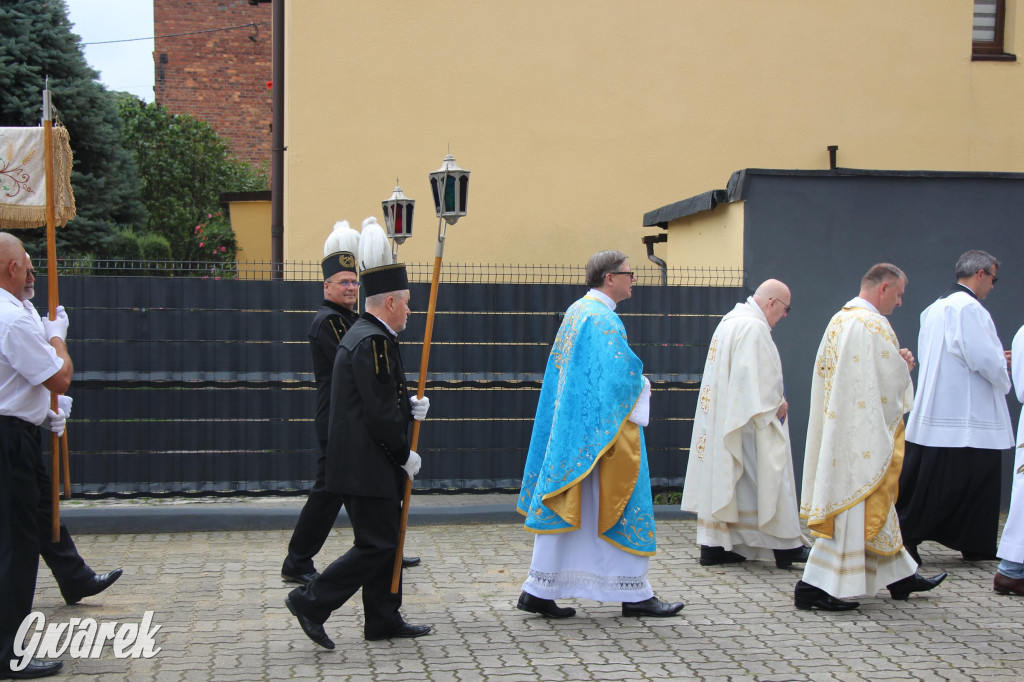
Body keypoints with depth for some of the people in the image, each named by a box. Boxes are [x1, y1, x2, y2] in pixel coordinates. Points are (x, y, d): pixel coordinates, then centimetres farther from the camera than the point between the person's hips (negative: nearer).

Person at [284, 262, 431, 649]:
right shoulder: (373, 342, -18)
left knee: (385, 542, 14)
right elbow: (379, 412, -22)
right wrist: (404, 455, -11)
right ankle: (311, 602, -2)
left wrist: (409, 407, 5)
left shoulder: (363, 336, 16)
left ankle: (383, 620, 21)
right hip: (368, 466, -11)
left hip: (367, 465, 11)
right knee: (377, 545, -7)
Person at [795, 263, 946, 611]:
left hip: (839, 424, 10)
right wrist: (903, 364, 5)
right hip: (864, 435, -10)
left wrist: (895, 362, 14)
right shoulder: (875, 325, -17)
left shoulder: (838, 320, 12)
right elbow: (892, 382, -16)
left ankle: (900, 576, 30)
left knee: (874, 506, 18)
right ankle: (815, 586, -5)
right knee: (855, 507, -5)